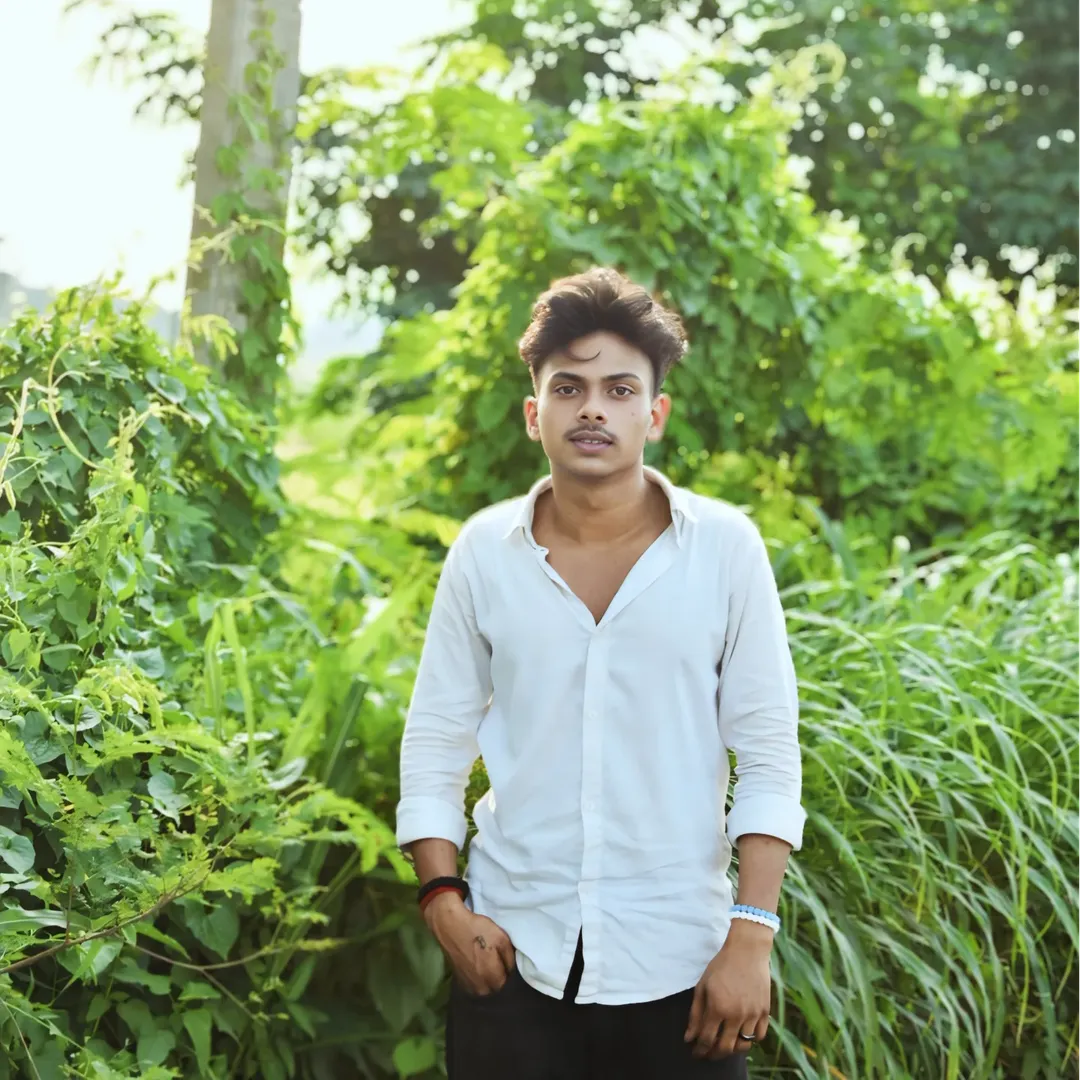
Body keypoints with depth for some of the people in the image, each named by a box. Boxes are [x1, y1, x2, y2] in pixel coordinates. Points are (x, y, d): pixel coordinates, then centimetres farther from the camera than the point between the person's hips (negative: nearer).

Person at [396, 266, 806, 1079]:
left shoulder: (726, 547, -3)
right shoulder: (483, 550, 1)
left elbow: (769, 753, -3)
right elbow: (435, 739, 6)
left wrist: (752, 937, -8)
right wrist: (443, 900, -4)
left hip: (676, 965, -1)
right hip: (513, 955, 1)